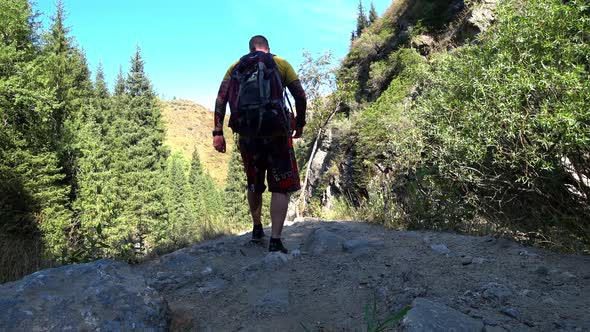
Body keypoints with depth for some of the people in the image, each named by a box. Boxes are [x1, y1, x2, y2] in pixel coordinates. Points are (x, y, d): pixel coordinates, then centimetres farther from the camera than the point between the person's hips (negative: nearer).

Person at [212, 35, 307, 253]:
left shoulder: (236, 67, 14)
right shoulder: (281, 64, 9)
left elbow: (220, 99, 2)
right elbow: (301, 97, 2)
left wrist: (218, 133, 0)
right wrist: (300, 124, 14)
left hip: (246, 135, 3)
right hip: (276, 133, -3)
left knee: (254, 185, 22)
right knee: (281, 188, 4)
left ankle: (257, 230, 35)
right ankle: (275, 241, -6)